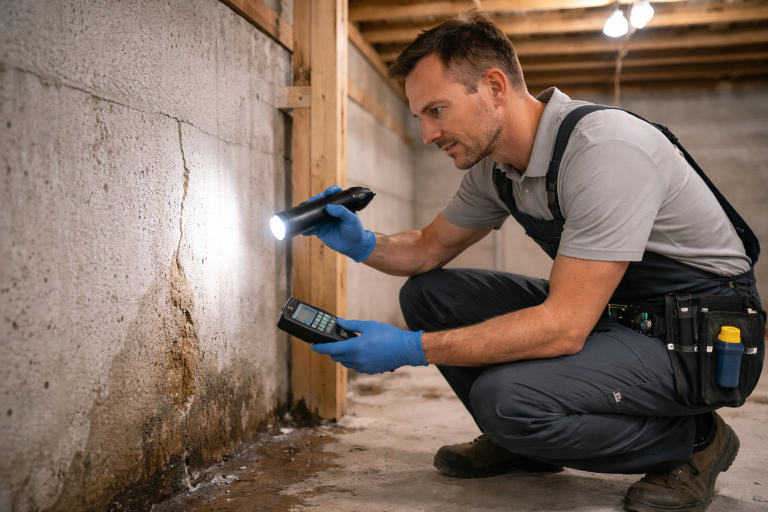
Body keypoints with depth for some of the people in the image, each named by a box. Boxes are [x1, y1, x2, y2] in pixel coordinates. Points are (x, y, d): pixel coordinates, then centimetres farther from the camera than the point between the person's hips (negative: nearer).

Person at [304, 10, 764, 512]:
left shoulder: (605, 149, -28)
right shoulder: (494, 167, -1)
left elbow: (564, 326, -31)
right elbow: (430, 248, 12)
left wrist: (410, 350, -29)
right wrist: (362, 242, -9)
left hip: (705, 338, -7)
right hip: (604, 313, 8)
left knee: (506, 397, -31)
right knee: (427, 293, -1)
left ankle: (692, 439, -4)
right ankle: (521, 441, 16)